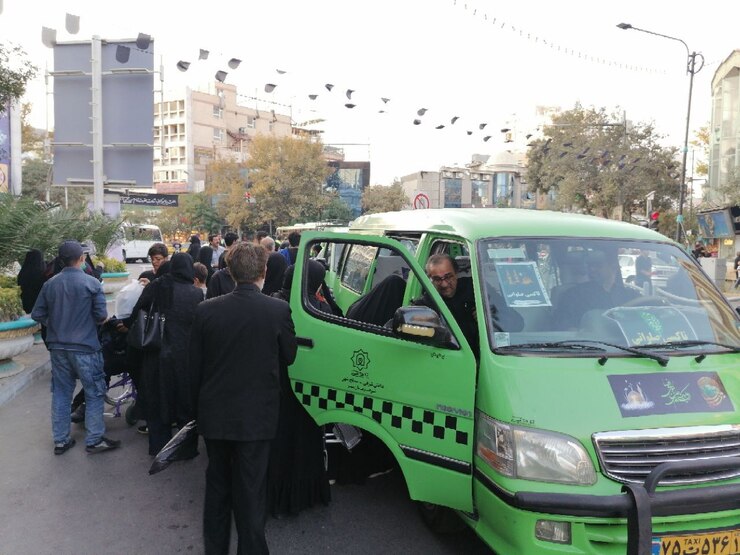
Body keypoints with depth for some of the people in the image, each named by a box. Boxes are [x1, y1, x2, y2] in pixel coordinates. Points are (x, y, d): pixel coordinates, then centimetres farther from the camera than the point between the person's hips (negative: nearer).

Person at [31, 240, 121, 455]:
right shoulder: (91, 283, -12)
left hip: (58, 347, 5)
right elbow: (101, 316, -12)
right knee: (94, 393, 6)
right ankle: (94, 440, 10)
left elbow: (37, 314, 4)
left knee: (61, 393, 14)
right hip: (84, 347, -5)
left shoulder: (50, 284, 0)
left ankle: (60, 440, 22)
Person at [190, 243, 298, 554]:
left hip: (215, 413, 3)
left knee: (217, 482, 22)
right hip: (256, 415, -3)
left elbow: (195, 364, -1)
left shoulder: (206, 310, -10)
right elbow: (288, 356, -1)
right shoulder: (278, 310, -16)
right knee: (251, 489, 10)